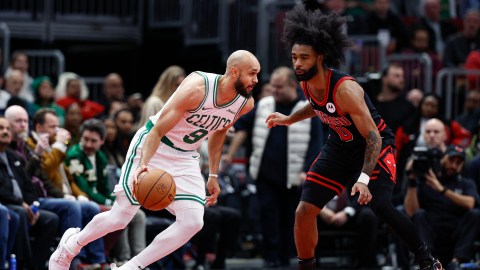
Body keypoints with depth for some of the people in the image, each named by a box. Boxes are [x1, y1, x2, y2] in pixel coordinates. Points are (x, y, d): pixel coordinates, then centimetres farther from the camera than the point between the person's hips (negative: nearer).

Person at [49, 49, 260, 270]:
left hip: (185, 159, 6)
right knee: (119, 218, -3)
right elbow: (157, 131, -26)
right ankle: (70, 245, 26)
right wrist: (142, 165, -40)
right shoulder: (197, 88, -29)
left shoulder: (245, 104, -9)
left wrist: (213, 175, 15)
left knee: (193, 223, -14)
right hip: (153, 147, -6)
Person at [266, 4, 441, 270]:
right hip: (340, 146, 7)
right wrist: (289, 120, 18)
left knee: (380, 206, -28)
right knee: (304, 211, -2)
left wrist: (364, 178, -40)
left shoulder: (345, 89, -32)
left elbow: (373, 137, -31)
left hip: (375, 145, -7)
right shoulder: (306, 83, -10)